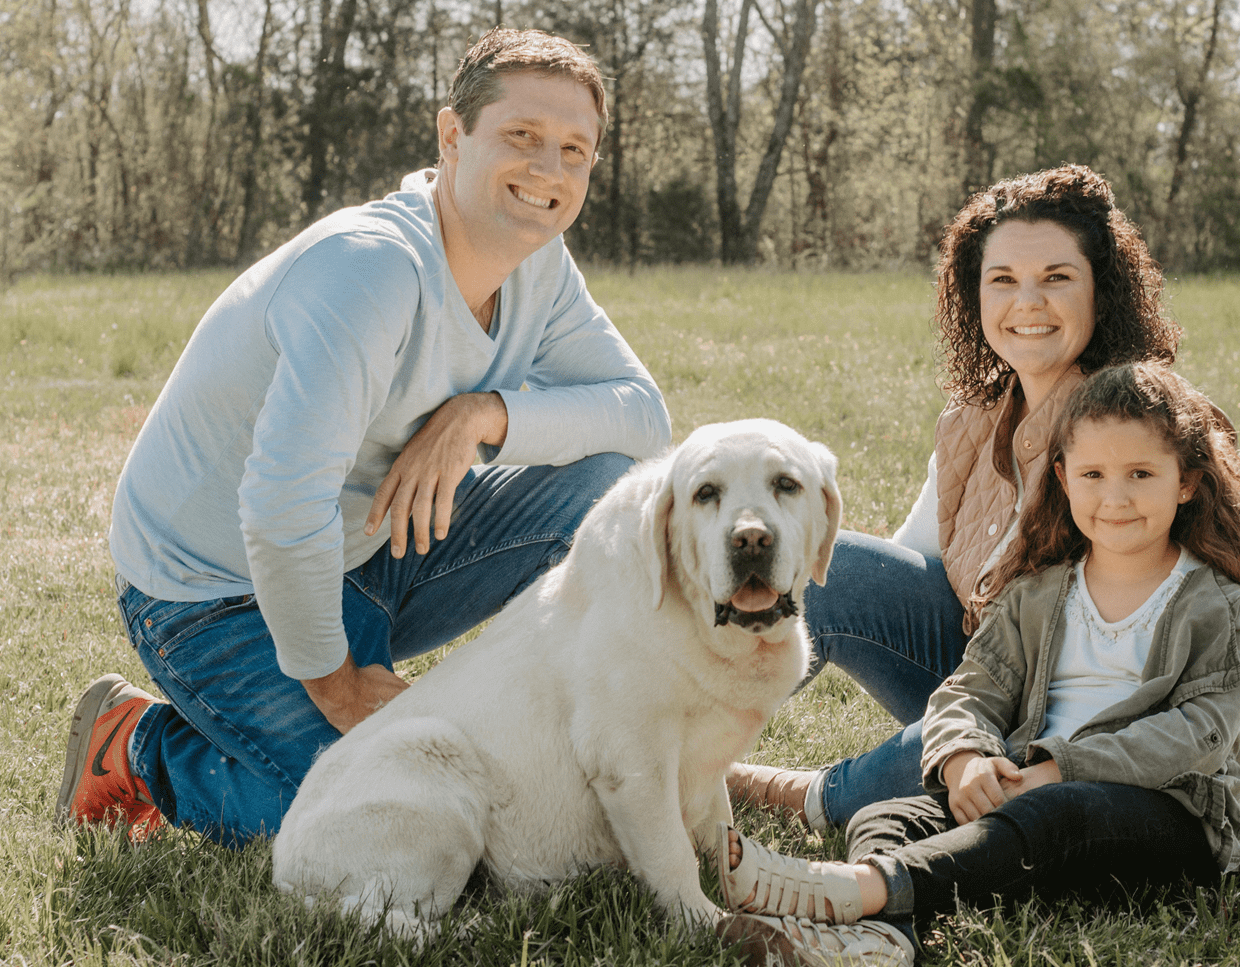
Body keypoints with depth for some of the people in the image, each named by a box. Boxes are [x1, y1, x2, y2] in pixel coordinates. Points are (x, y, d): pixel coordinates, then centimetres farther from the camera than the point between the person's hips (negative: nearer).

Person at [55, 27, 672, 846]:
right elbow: (281, 510, -37)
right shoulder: (373, 265, -31)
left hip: (363, 556, 7)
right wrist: (332, 680, -22)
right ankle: (137, 746, 4)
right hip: (216, 592, -7)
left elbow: (645, 414, -6)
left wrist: (483, 414, -23)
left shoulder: (537, 265, -4)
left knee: (605, 475, -8)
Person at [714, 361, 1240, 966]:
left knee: (1052, 816, -37)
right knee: (883, 819, -19)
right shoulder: (1036, 594, 17)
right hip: (1024, 789, 5)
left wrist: (1060, 770, -18)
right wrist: (963, 760, -14)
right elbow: (972, 689, 11)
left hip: (1172, 809, -5)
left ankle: (857, 887, -57)